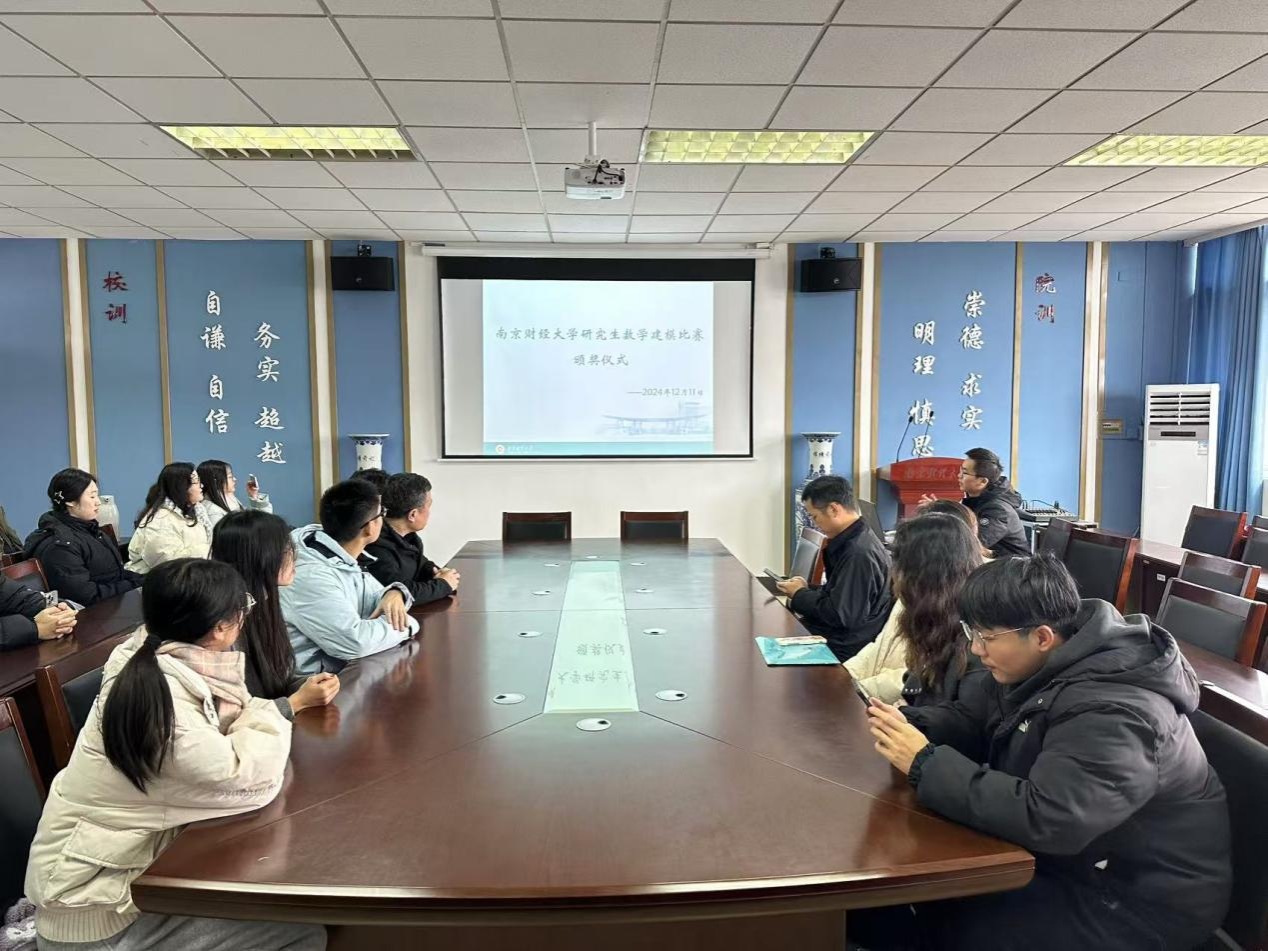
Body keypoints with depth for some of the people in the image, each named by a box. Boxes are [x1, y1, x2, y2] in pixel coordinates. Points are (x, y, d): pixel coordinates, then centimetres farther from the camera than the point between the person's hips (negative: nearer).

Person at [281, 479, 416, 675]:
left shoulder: (340, 557, 1)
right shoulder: (310, 575, -25)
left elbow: (370, 597, 13)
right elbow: (354, 642, -31)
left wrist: (394, 593, -10)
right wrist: (403, 622, -16)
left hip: (346, 667, 8)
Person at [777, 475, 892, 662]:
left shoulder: (859, 553, -23)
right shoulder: (853, 541, 8)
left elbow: (838, 614, -23)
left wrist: (800, 595, -9)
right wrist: (807, 589, 1)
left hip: (844, 648, -9)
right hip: (841, 633, 9)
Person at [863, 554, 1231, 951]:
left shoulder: (1110, 714, -32)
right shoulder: (1042, 665, -3)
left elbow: (1043, 818, -40)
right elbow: (975, 717, 8)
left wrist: (925, 763, -34)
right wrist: (909, 724, -13)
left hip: (1137, 899, -8)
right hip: (1078, 854, 8)